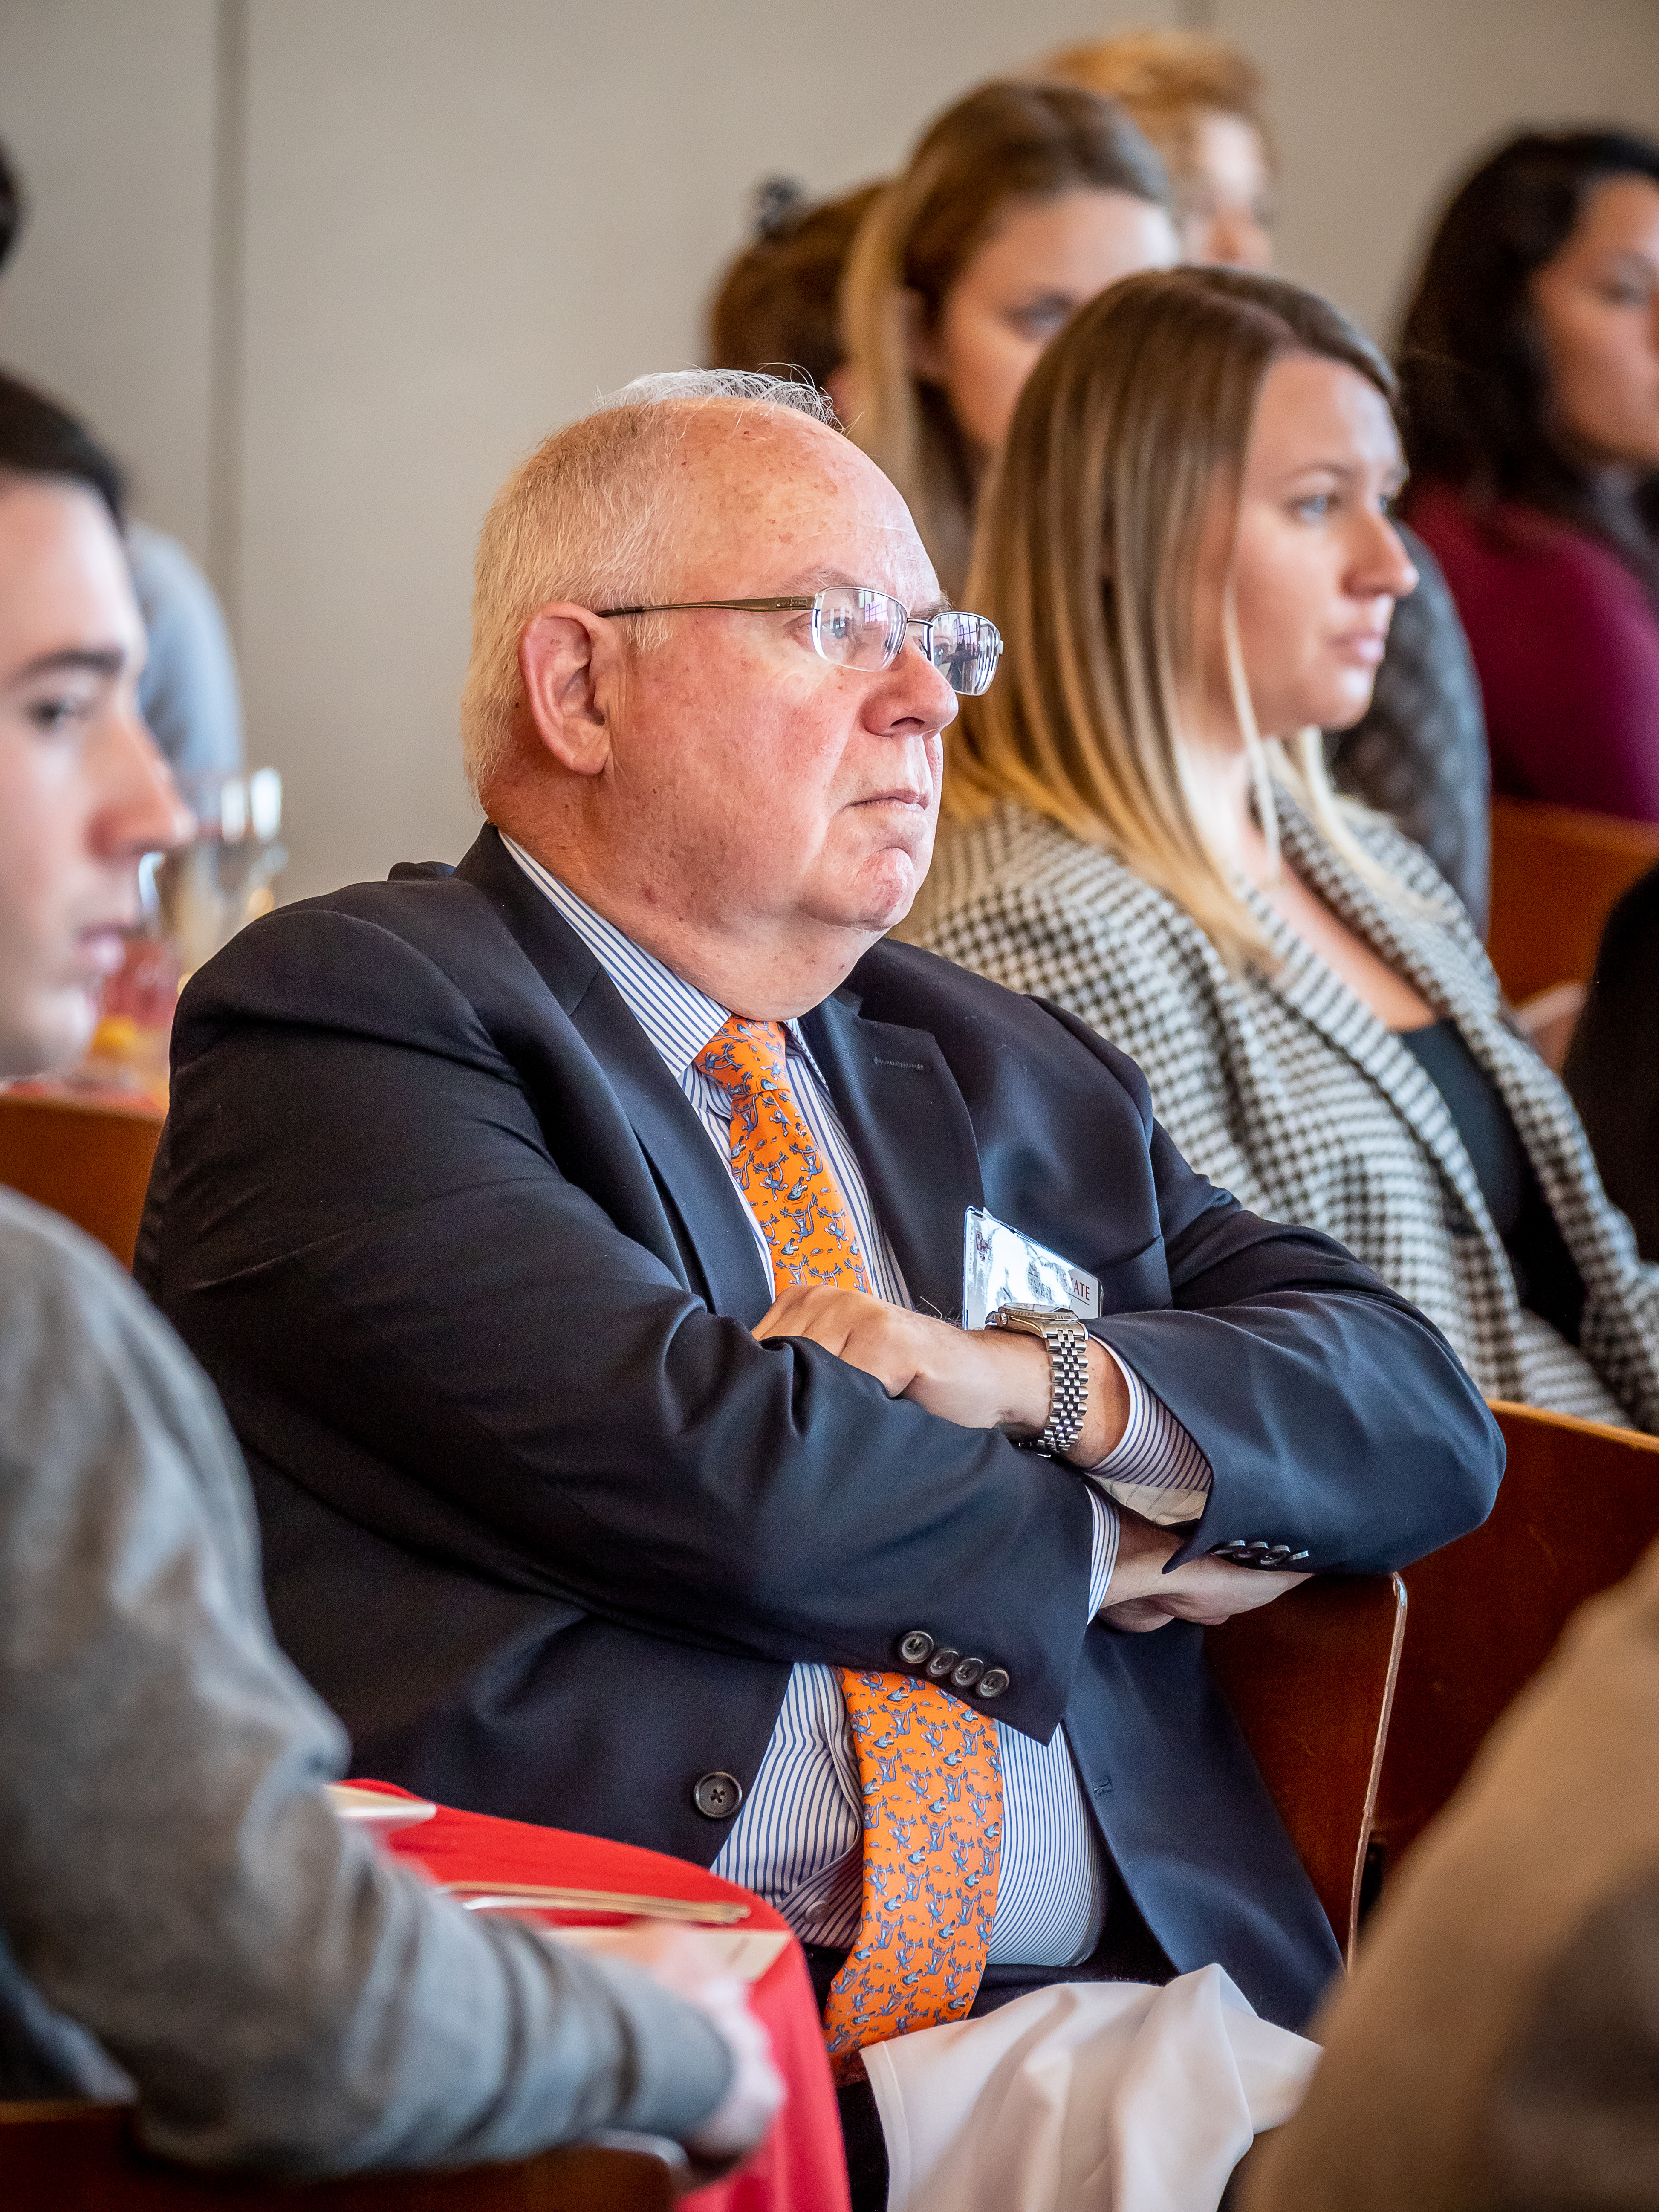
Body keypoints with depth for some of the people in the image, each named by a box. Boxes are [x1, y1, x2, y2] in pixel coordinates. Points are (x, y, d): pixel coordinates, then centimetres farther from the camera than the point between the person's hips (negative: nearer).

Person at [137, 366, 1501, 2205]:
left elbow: (1422, 1414, 16)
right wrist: (1105, 1543, 5)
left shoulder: (1012, 1077, 24)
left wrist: (1046, 1382, -3)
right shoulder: (341, 1019, 1)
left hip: (1102, 2033, 5)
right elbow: (711, 1470, -12)